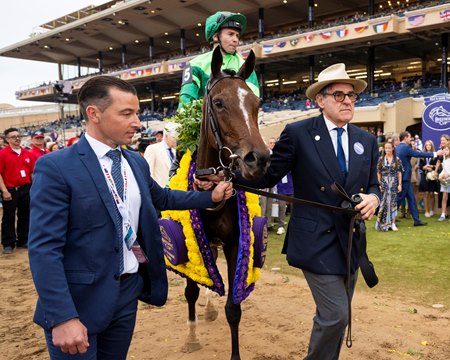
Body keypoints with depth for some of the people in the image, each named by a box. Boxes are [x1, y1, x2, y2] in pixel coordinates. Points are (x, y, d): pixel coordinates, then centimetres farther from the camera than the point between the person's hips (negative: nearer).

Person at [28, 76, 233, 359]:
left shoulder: (137, 162, 5)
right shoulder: (55, 167, -16)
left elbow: (162, 198, 22)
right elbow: (44, 248, -19)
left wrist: (211, 197, 16)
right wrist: (62, 317, -24)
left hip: (129, 290, 7)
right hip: (80, 300, -6)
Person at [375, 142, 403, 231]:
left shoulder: (397, 160, 4)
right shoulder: (381, 159, 3)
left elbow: (399, 173, 4)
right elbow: (379, 173, 3)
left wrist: (400, 184, -2)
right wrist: (379, 184, -3)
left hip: (394, 184, 1)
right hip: (384, 184, -1)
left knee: (393, 202, 3)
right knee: (384, 202, -3)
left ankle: (392, 223, 8)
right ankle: (383, 222, 6)